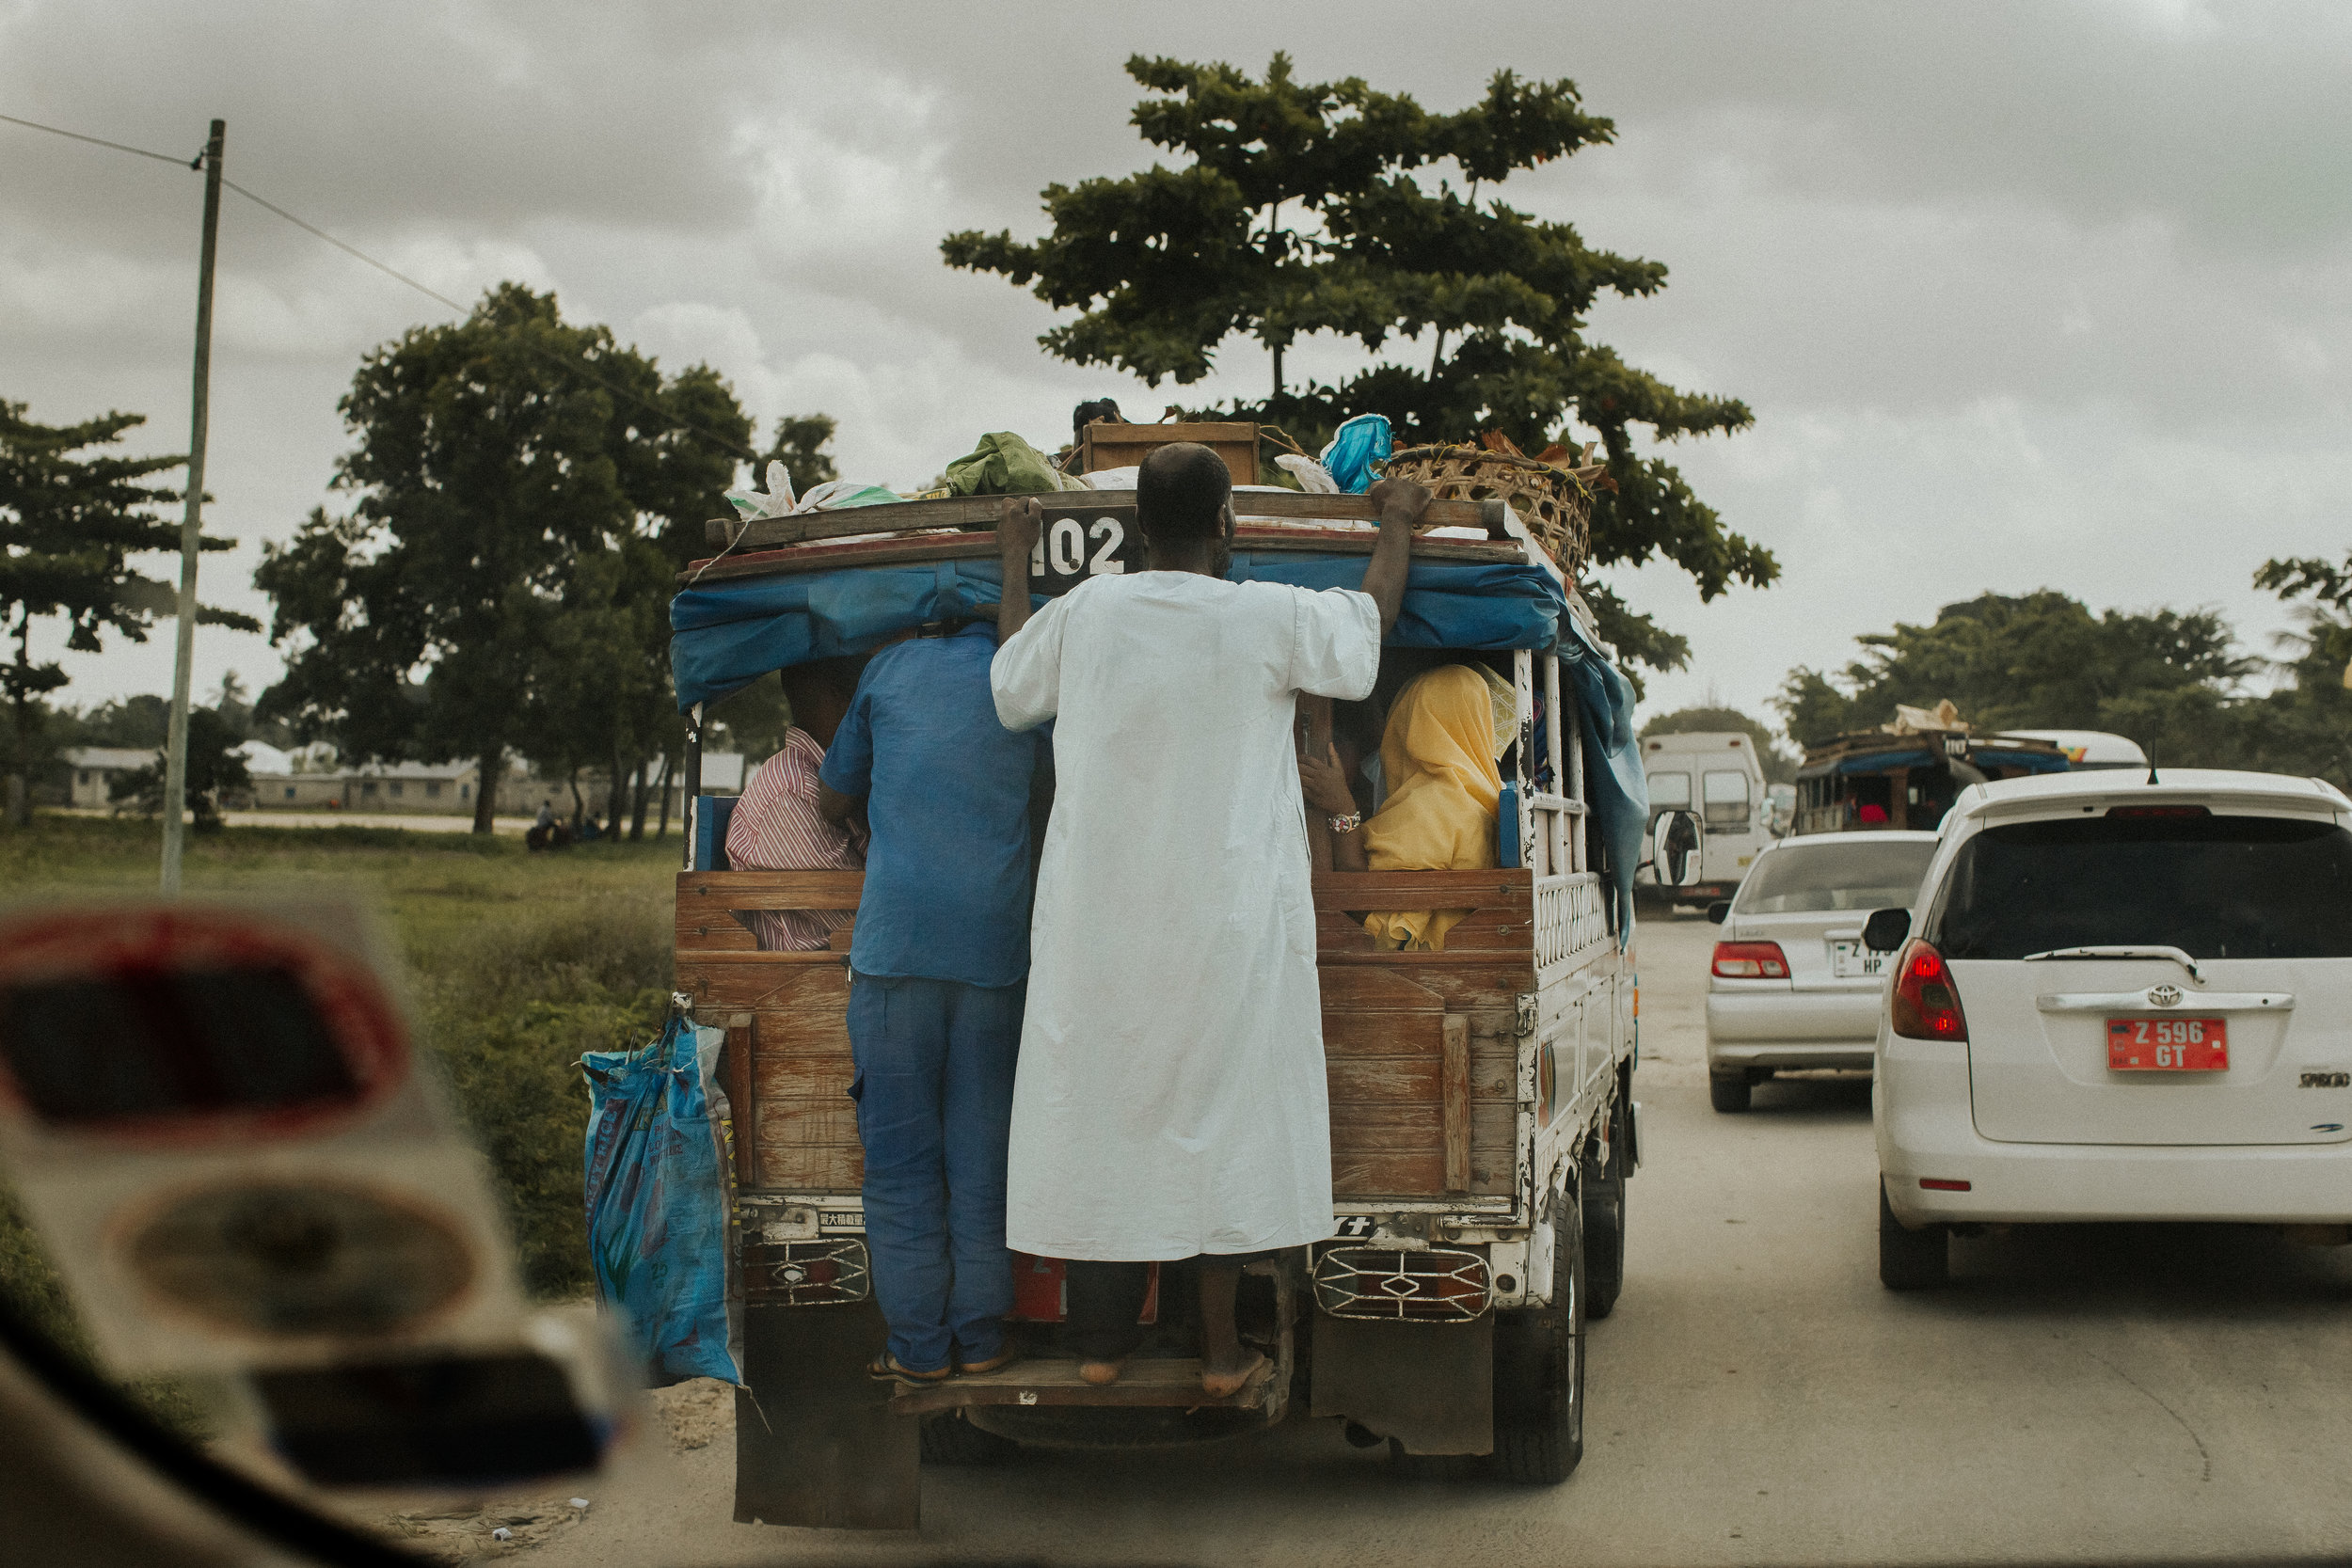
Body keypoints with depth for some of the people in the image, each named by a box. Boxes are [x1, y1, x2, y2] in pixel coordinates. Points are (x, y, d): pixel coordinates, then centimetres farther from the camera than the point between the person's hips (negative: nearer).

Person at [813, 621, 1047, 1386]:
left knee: (901, 1150, 2)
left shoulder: (891, 668, 8)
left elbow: (834, 799, 18)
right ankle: (980, 1331, 10)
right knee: (980, 1144, 8)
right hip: (993, 944, 2)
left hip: (895, 941, -2)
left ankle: (919, 1344, 3)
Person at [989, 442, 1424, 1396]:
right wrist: (1396, 526, 28)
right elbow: (1370, 621, 10)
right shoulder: (1270, 620, -10)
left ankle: (1100, 1343, 17)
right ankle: (1221, 1349, 11)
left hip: (1100, 917, 2)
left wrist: (1014, 562, 30)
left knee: (1100, 1109, 11)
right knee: (1224, 1113, 7)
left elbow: (1010, 687, 16)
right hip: (1227, 922, -2)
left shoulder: (1085, 612, -4)